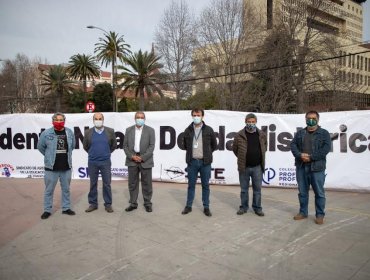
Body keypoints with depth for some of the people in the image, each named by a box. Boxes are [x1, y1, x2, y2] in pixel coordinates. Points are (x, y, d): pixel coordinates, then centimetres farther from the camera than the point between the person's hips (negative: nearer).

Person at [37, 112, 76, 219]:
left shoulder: (69, 132, 1)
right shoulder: (46, 133, -8)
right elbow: (40, 146, 5)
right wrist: (49, 156, 11)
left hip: (66, 167, 3)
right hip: (51, 167, -3)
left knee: (66, 189, 14)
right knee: (49, 190, 7)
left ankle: (66, 208, 27)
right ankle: (47, 210, 21)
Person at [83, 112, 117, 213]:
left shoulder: (110, 131, -3)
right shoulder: (88, 132, -1)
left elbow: (114, 145, 11)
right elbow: (85, 146, 14)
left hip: (105, 162, -1)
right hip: (92, 162, 1)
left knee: (107, 184, 4)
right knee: (93, 184, 9)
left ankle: (108, 204, 15)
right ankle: (93, 204, 21)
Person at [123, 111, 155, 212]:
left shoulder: (150, 130, 0)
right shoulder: (129, 130, 7)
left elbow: (151, 146, -5)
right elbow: (125, 145, 5)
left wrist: (142, 158, -13)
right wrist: (132, 156, -9)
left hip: (145, 161, -2)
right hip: (132, 160, 2)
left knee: (146, 184, 4)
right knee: (132, 183, 8)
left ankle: (147, 203, 16)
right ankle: (133, 203, 18)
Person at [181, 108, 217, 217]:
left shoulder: (208, 130, -1)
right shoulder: (188, 130, 3)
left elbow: (214, 145, 9)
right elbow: (185, 145, 17)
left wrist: (206, 153, 10)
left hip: (205, 162, -1)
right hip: (192, 162, 1)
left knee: (205, 185, 7)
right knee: (191, 184, 9)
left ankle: (206, 207, 17)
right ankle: (188, 206, 21)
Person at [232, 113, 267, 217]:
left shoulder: (262, 134, 1)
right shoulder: (240, 135, -6)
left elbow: (265, 146, 18)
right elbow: (235, 149, 6)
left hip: (257, 167, 1)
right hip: (244, 167, -1)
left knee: (257, 189, 9)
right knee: (244, 189, 10)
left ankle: (257, 208, 22)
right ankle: (244, 207, 24)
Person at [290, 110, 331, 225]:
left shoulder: (324, 133, 2)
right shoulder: (300, 133, 12)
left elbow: (326, 148, -10)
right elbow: (293, 145, 3)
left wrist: (311, 157, -17)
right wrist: (300, 155, -16)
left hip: (317, 167, -3)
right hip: (301, 167, 3)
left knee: (319, 192, 3)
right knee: (302, 191, 12)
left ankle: (320, 214, 15)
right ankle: (303, 212, 25)